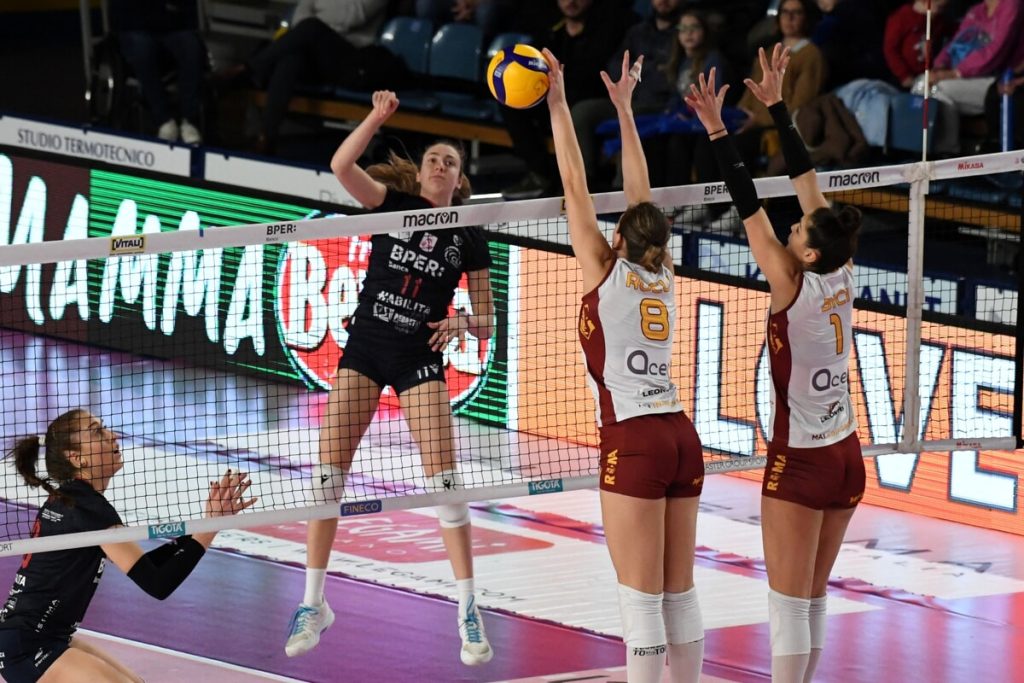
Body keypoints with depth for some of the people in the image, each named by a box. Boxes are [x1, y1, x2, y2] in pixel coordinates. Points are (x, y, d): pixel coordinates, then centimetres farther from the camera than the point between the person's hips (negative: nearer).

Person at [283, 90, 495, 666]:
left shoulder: (470, 237, 3)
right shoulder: (394, 204, 3)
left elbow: (486, 321, 4)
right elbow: (341, 165, -14)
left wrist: (463, 322, -18)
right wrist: (378, 117, -24)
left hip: (420, 360, -1)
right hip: (364, 350, 1)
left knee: (445, 480, -12)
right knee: (328, 473, -3)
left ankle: (469, 612, -6)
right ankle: (315, 604, 8)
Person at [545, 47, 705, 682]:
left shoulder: (606, 272, -2)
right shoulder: (665, 277, 12)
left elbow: (576, 184, 1)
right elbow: (642, 194, 21)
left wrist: (558, 100, 7)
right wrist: (623, 105, 27)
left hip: (633, 442, -6)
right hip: (681, 436, 6)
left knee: (642, 602, -7)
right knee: (679, 597, 9)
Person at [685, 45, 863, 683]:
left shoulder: (792, 287, -18)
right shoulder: (843, 276, -2)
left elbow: (750, 207, -19)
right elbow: (807, 180, 2)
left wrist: (719, 132, -16)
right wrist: (776, 106, 6)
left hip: (801, 461, -7)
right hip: (846, 456, 7)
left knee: (790, 603, -3)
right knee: (813, 600, 13)